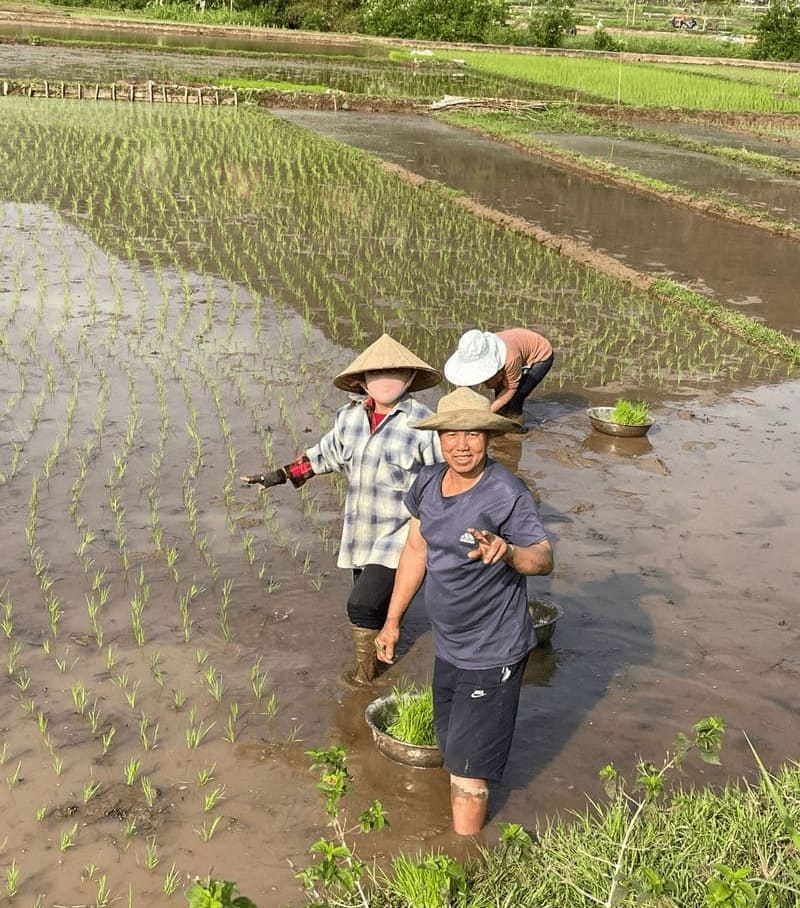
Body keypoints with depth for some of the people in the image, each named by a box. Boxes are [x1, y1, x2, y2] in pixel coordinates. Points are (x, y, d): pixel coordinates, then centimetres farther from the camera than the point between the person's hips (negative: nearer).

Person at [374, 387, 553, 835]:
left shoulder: (507, 493, -22)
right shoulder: (428, 482, -1)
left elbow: (545, 559, -19)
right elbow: (416, 550, 10)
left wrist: (508, 551, -41)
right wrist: (393, 620, 15)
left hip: (492, 655, -7)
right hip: (448, 647, 7)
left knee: (468, 771, 0)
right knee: (453, 753, 23)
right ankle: (463, 831, 44)